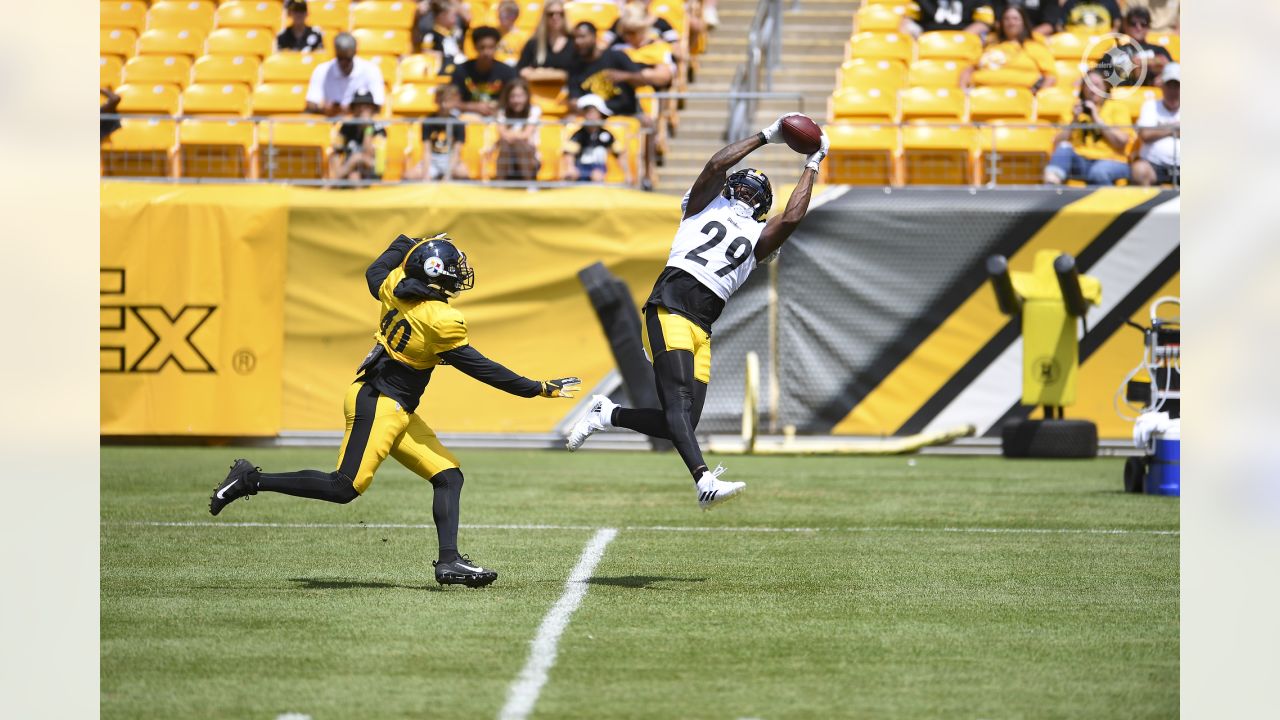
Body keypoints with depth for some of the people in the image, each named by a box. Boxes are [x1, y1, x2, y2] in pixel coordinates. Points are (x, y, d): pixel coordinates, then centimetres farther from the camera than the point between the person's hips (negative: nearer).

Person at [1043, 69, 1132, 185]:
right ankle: (1051, 186, -55)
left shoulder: (1117, 108, 14)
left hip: (1111, 162, -2)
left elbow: (1122, 142, -3)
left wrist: (1097, 119, -4)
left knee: (1097, 172, -39)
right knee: (1064, 148, -32)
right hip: (1080, 162, 2)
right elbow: (1057, 143, 9)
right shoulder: (1073, 110, 21)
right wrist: (1074, 121, -3)